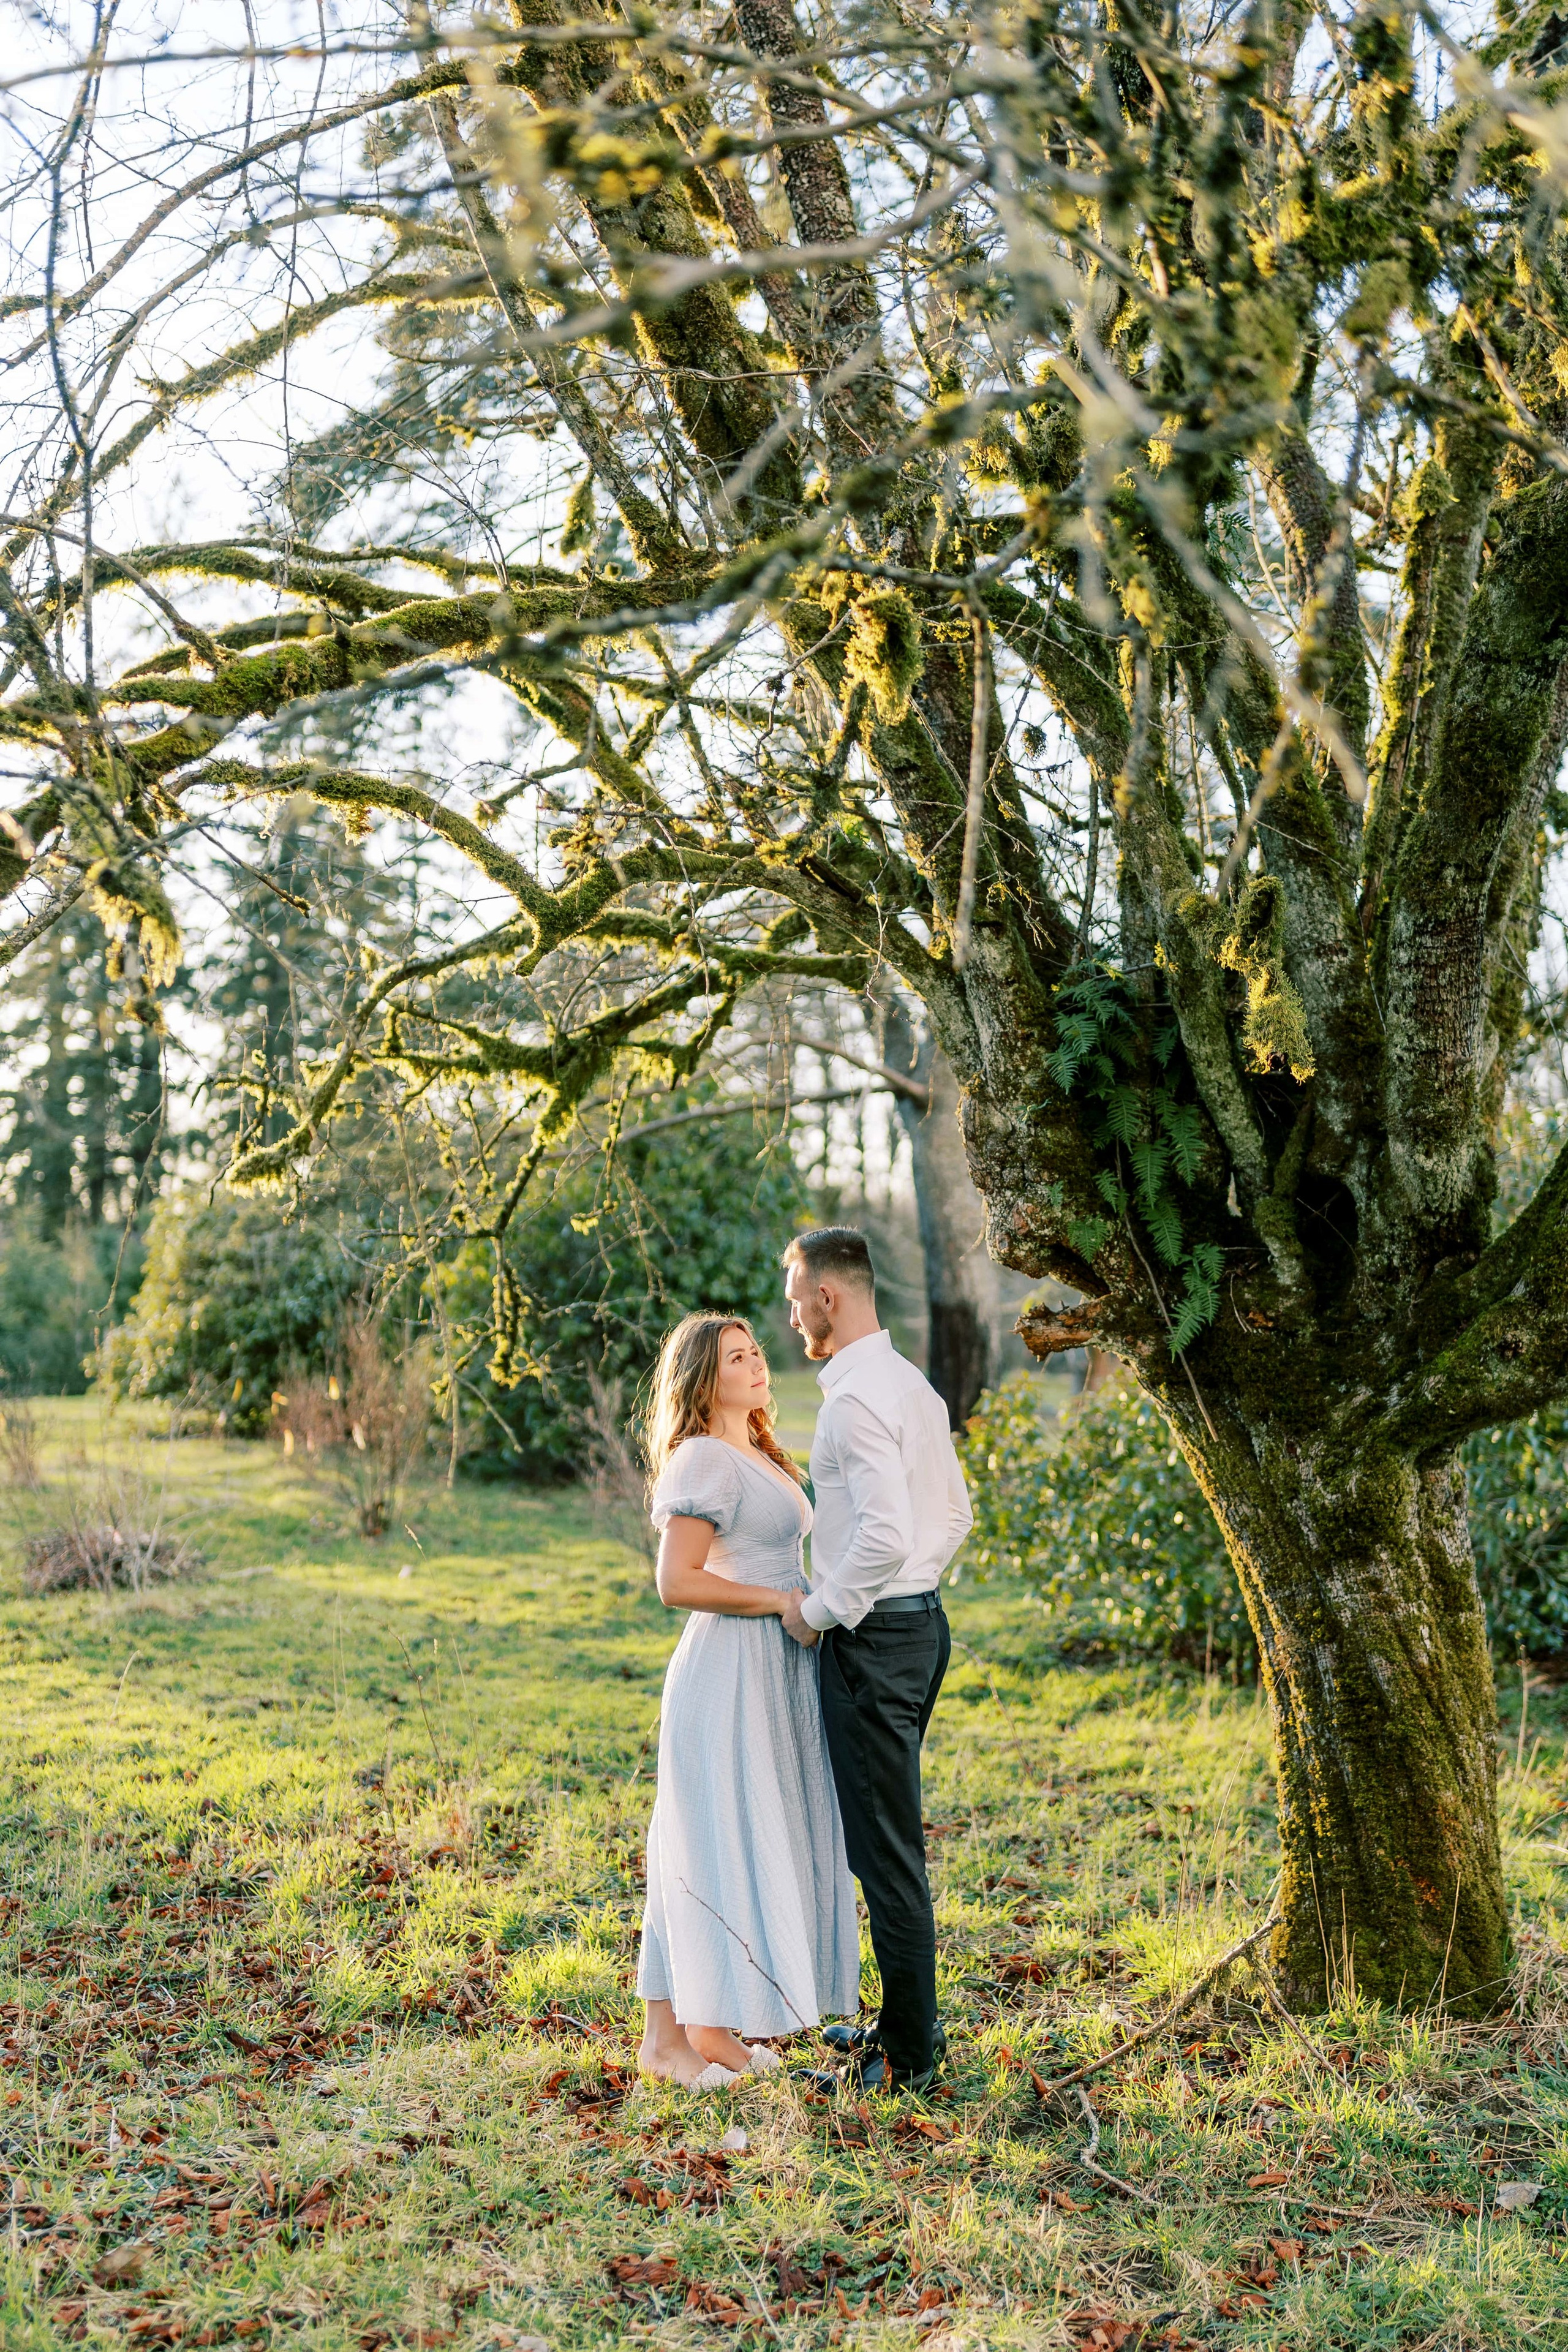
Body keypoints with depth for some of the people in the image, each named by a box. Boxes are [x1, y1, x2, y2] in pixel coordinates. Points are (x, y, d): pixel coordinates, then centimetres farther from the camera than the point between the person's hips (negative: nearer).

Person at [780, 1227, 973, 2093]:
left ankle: (907, 2054, 7)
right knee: (892, 1839, 19)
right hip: (920, 1618, 10)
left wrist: (820, 1608, -15)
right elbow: (956, 1513, 20)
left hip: (873, 1636, -10)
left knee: (886, 1849, -1)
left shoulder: (856, 1397, -19)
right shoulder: (913, 1384, 13)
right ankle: (909, 2021, 29)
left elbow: (885, 1534, -28)